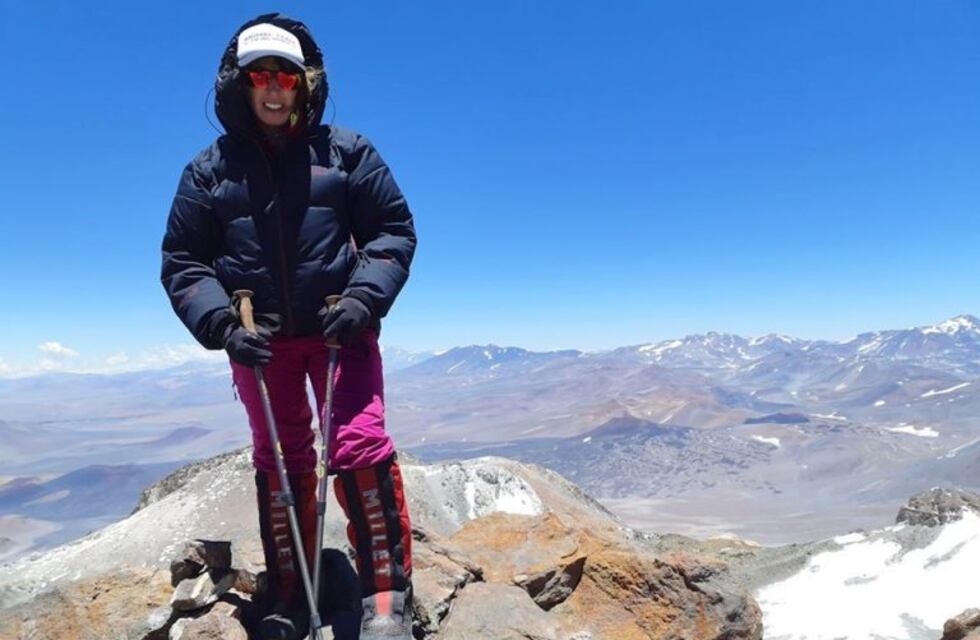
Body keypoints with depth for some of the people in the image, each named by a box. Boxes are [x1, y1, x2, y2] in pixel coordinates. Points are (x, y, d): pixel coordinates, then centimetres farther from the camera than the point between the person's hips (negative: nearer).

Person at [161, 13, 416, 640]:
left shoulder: (347, 151, 3)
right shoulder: (209, 169, 7)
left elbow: (394, 230, 2)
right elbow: (182, 263, 7)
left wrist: (363, 299, -14)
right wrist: (219, 324, -10)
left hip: (341, 330, -2)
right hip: (259, 340, 2)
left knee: (360, 446, -14)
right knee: (280, 462, 9)